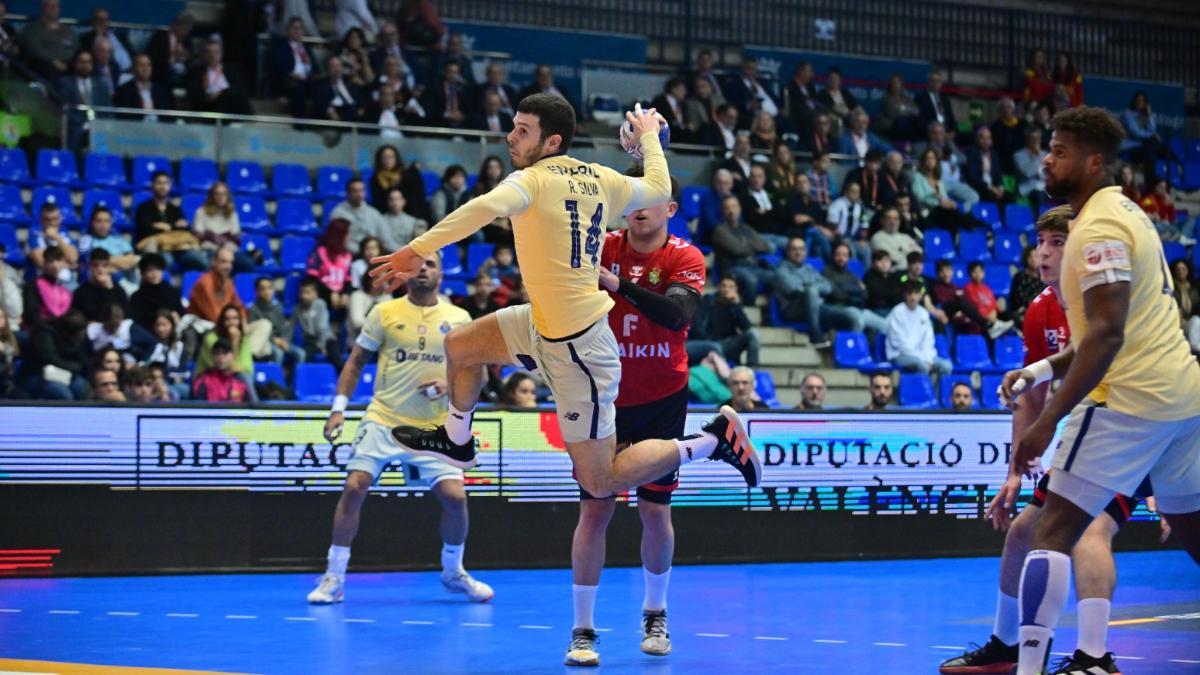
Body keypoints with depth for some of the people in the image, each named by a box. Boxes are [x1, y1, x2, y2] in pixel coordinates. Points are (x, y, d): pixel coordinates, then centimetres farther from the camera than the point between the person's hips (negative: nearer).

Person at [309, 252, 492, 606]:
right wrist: (339, 408, -4)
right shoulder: (384, 313, 2)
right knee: (354, 488, -14)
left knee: (455, 497, -9)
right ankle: (334, 578, -4)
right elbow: (355, 362, 6)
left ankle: (453, 572, 17)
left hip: (434, 427, 1)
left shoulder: (459, 320, 4)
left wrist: (450, 385, -12)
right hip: (383, 419, -1)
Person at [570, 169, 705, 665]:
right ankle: (583, 629, 1)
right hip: (603, 397, 0)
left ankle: (655, 615, 27)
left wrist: (620, 285, -38)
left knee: (655, 510, 5)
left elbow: (677, 314, -26)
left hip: (661, 401, 0)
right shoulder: (601, 247, -3)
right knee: (594, 510, -5)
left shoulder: (685, 259, -8)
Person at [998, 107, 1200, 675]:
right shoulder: (1126, 213, 16)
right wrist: (1046, 368, 19)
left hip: (1130, 398, -10)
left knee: (1054, 531, -9)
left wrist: (1047, 421, -25)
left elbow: (1107, 333, -23)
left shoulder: (1098, 229, -14)